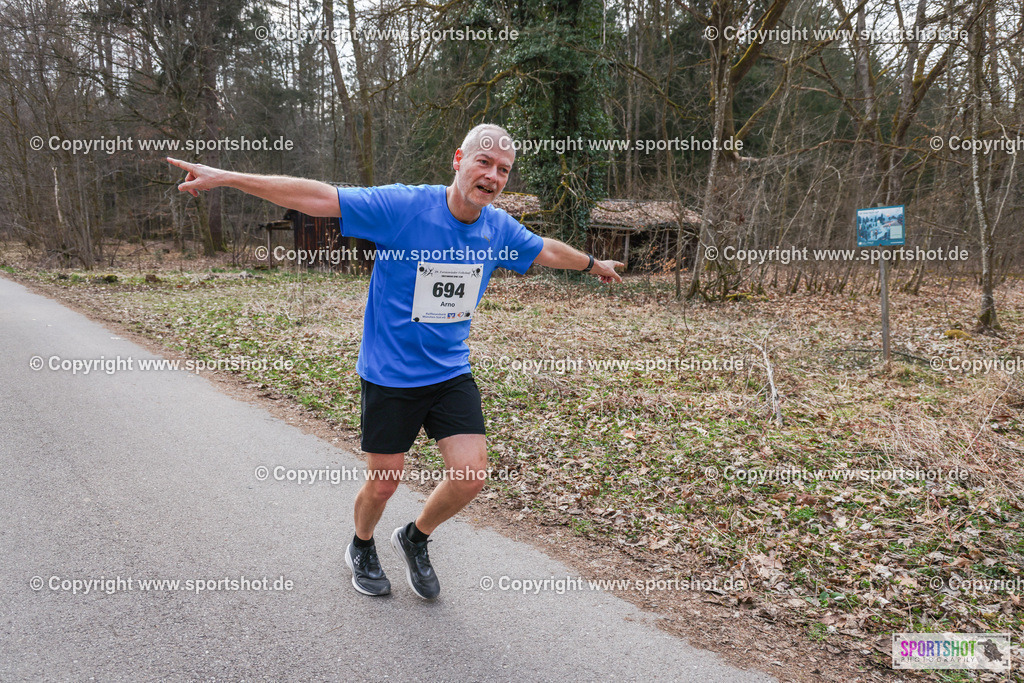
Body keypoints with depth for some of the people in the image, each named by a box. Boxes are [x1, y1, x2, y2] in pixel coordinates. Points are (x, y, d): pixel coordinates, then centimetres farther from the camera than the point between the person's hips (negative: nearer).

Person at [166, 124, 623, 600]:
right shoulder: (402, 205, -18)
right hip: (388, 376, -4)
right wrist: (225, 177, -23)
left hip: (451, 373, 4)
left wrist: (594, 265, 34)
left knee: (471, 475, -5)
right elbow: (315, 197, -20)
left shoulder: (499, 229, -2)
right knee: (383, 482, 7)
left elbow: (547, 250, 19)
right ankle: (361, 548, 42)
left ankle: (415, 539, 27)